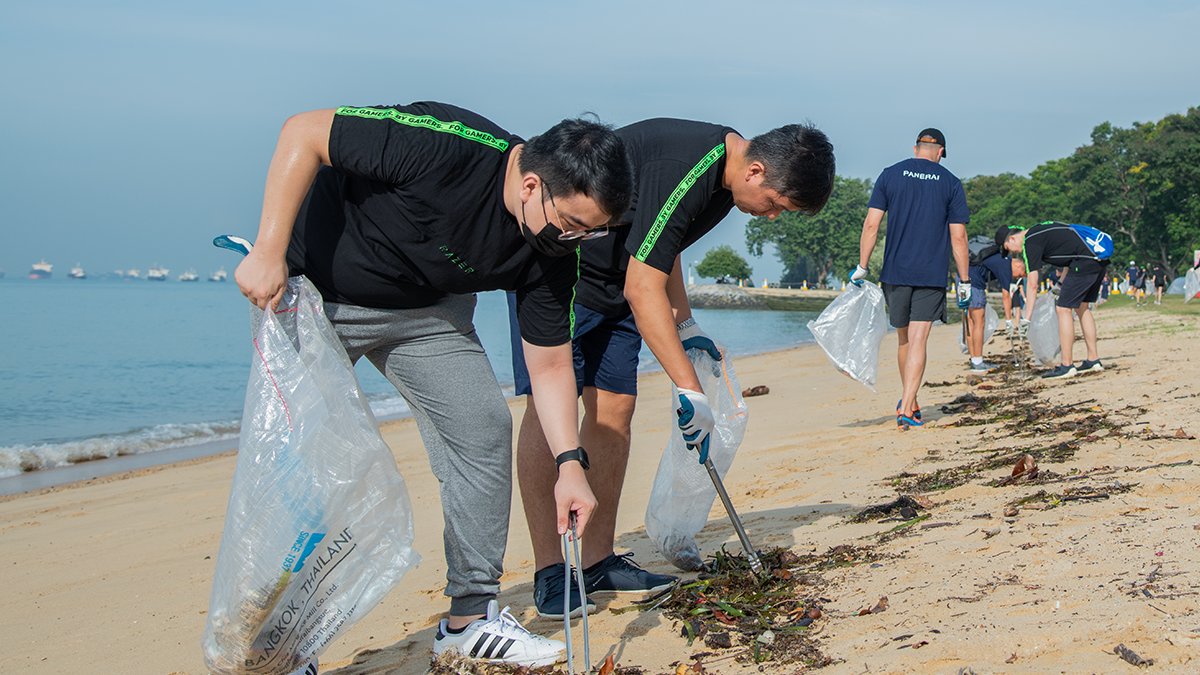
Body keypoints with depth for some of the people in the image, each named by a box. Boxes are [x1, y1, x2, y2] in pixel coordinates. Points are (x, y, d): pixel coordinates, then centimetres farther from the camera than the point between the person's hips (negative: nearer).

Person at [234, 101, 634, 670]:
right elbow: (304, 134, -29)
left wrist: (569, 463, -15)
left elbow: (549, 364, -5)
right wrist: (269, 254, -32)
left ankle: (472, 615, 8)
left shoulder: (552, 251, -15)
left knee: (483, 429, -4)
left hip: (426, 312, 6)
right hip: (315, 290, -6)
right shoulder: (445, 146, -35)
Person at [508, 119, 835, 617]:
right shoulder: (683, 170, -30)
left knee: (614, 406, 3)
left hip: (613, 282, 10)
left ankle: (598, 561, 7)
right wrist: (690, 391, -33)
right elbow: (642, 289, -33)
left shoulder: (722, 169, 1)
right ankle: (549, 571, -13)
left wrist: (686, 325, 14)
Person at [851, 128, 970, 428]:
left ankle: (909, 402, 26)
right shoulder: (951, 183, 2)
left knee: (904, 339, 15)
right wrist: (964, 282, 4)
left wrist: (862, 267, 2)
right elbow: (958, 237, -1)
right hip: (932, 276, -2)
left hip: (895, 273, 2)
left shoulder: (890, 174, 4)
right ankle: (906, 409, -13)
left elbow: (871, 224, -2)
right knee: (918, 341, -4)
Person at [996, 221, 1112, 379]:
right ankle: (1093, 360, 21)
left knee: (1063, 309, -4)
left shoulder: (1030, 242, -6)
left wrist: (1026, 318, -6)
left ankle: (1066, 366, -3)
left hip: (1086, 260, -10)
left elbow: (1032, 284, -9)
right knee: (1082, 307, 19)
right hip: (1100, 259, 10)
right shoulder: (1039, 231, 22)